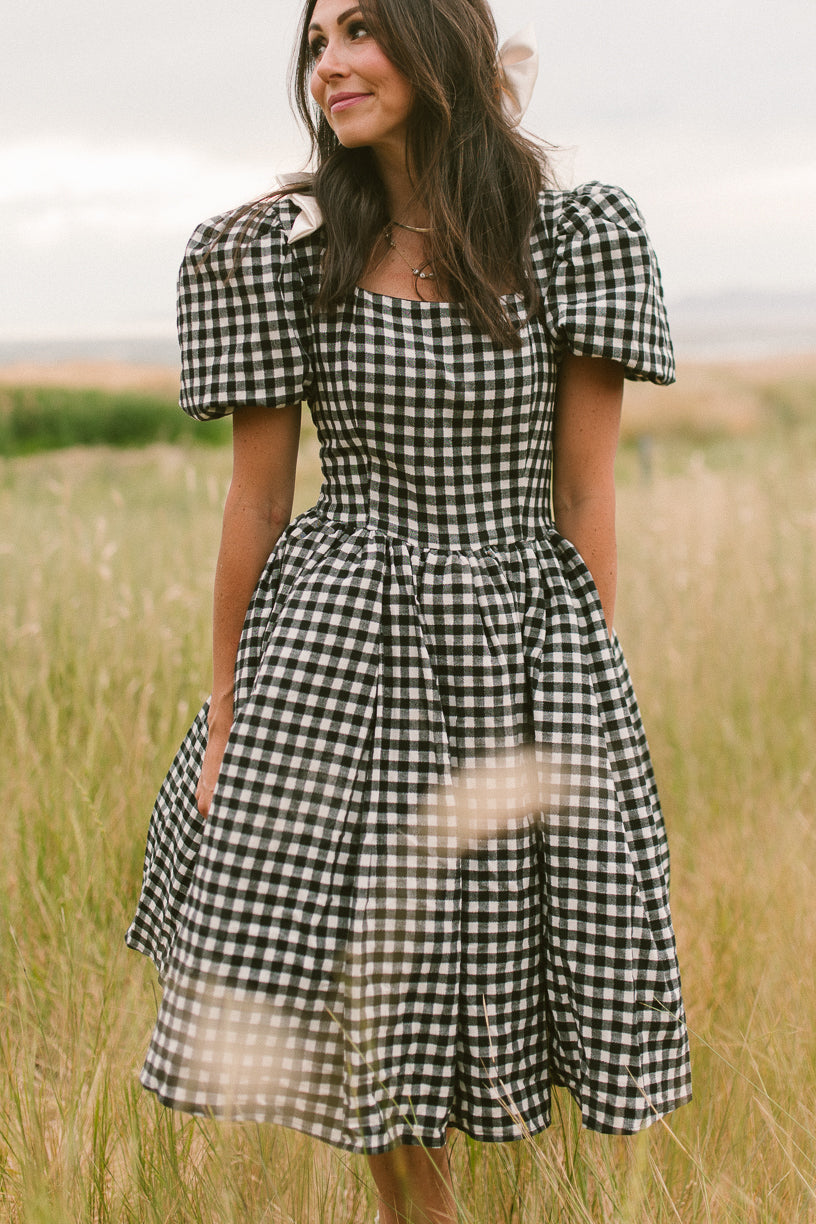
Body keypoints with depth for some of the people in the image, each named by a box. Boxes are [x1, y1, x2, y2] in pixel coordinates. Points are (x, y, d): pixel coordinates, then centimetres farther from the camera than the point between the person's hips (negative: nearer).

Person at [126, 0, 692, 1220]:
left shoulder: (576, 238, -4)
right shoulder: (281, 252, -3)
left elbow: (584, 489, -3)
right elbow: (256, 493, 0)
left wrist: (593, 701, -3)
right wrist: (224, 711, 2)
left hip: (516, 650, 0)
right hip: (336, 654, 0)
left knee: (491, 964, 7)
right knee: (356, 978, 7)